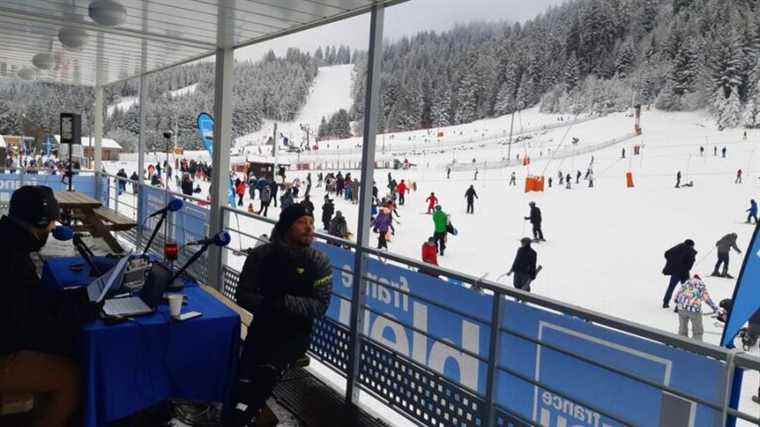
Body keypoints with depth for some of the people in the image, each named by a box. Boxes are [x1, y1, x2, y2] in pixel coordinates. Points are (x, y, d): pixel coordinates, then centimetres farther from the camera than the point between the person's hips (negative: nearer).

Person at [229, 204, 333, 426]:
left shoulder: (319, 261, -4)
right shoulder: (261, 255, -1)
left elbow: (320, 306, -7)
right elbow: (243, 295, 2)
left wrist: (284, 301, -20)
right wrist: (266, 303, -17)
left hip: (296, 332, -1)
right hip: (263, 326, 2)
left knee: (266, 374, -27)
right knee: (244, 381, -17)